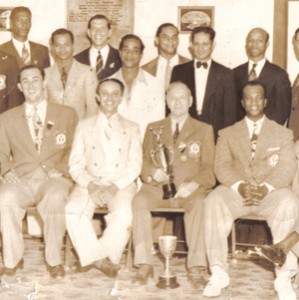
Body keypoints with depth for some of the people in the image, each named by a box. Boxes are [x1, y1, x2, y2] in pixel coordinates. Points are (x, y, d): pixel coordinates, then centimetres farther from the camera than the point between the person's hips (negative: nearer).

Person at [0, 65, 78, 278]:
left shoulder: (67, 114, 15)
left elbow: (74, 149, 11)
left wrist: (60, 168, -7)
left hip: (54, 180, -1)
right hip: (22, 181, 1)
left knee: (55, 198, -38)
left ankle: (54, 260, -21)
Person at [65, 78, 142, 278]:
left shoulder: (131, 128, 17)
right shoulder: (84, 126, 17)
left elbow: (135, 164, 6)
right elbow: (75, 164, 9)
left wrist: (117, 185, -13)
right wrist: (89, 183, -12)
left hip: (121, 185, -1)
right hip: (90, 184, 1)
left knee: (123, 213, -35)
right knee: (73, 210, -32)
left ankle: (107, 256, -20)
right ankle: (97, 257, -23)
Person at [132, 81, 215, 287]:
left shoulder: (204, 130, 17)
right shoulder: (154, 129, 22)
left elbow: (208, 168, 7)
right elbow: (144, 161, 15)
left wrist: (194, 184, -14)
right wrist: (152, 171, -10)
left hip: (189, 188, -1)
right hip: (158, 186, 2)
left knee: (198, 204, -36)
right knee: (140, 201, -31)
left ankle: (196, 266, -35)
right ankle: (145, 263, -29)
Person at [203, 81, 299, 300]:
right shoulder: (227, 134, 18)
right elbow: (222, 166, 4)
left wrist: (265, 188, -20)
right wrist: (241, 186, -18)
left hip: (271, 192, -1)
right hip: (236, 191, 1)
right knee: (214, 202, -33)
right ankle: (218, 273, -30)